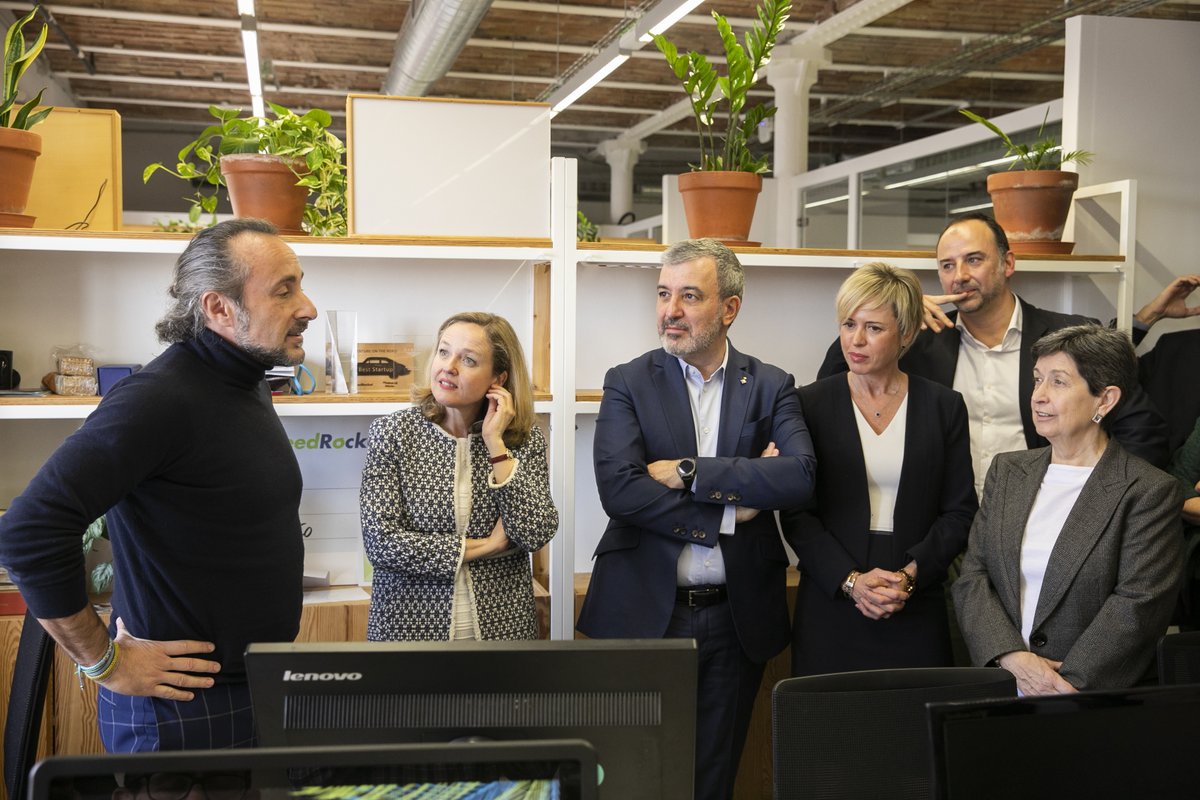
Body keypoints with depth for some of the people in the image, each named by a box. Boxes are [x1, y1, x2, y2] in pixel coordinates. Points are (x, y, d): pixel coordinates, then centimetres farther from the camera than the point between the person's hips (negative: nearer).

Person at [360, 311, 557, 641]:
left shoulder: (525, 438, -3)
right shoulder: (392, 432, -7)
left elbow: (535, 535, -14)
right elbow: (379, 541, -15)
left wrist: (496, 445, -16)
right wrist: (483, 547, -13)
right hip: (410, 626, -1)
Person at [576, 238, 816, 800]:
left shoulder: (771, 387, 4)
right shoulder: (629, 383, 0)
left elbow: (801, 476, -14)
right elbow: (618, 489, -15)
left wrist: (687, 471, -17)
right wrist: (731, 510, -14)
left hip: (737, 618, 1)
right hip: (645, 611, -1)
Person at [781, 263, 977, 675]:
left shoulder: (944, 406, 5)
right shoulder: (811, 404, 2)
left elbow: (959, 512, 3)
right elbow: (796, 514, -2)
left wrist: (910, 574, -11)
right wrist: (851, 580, -13)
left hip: (917, 612, 1)